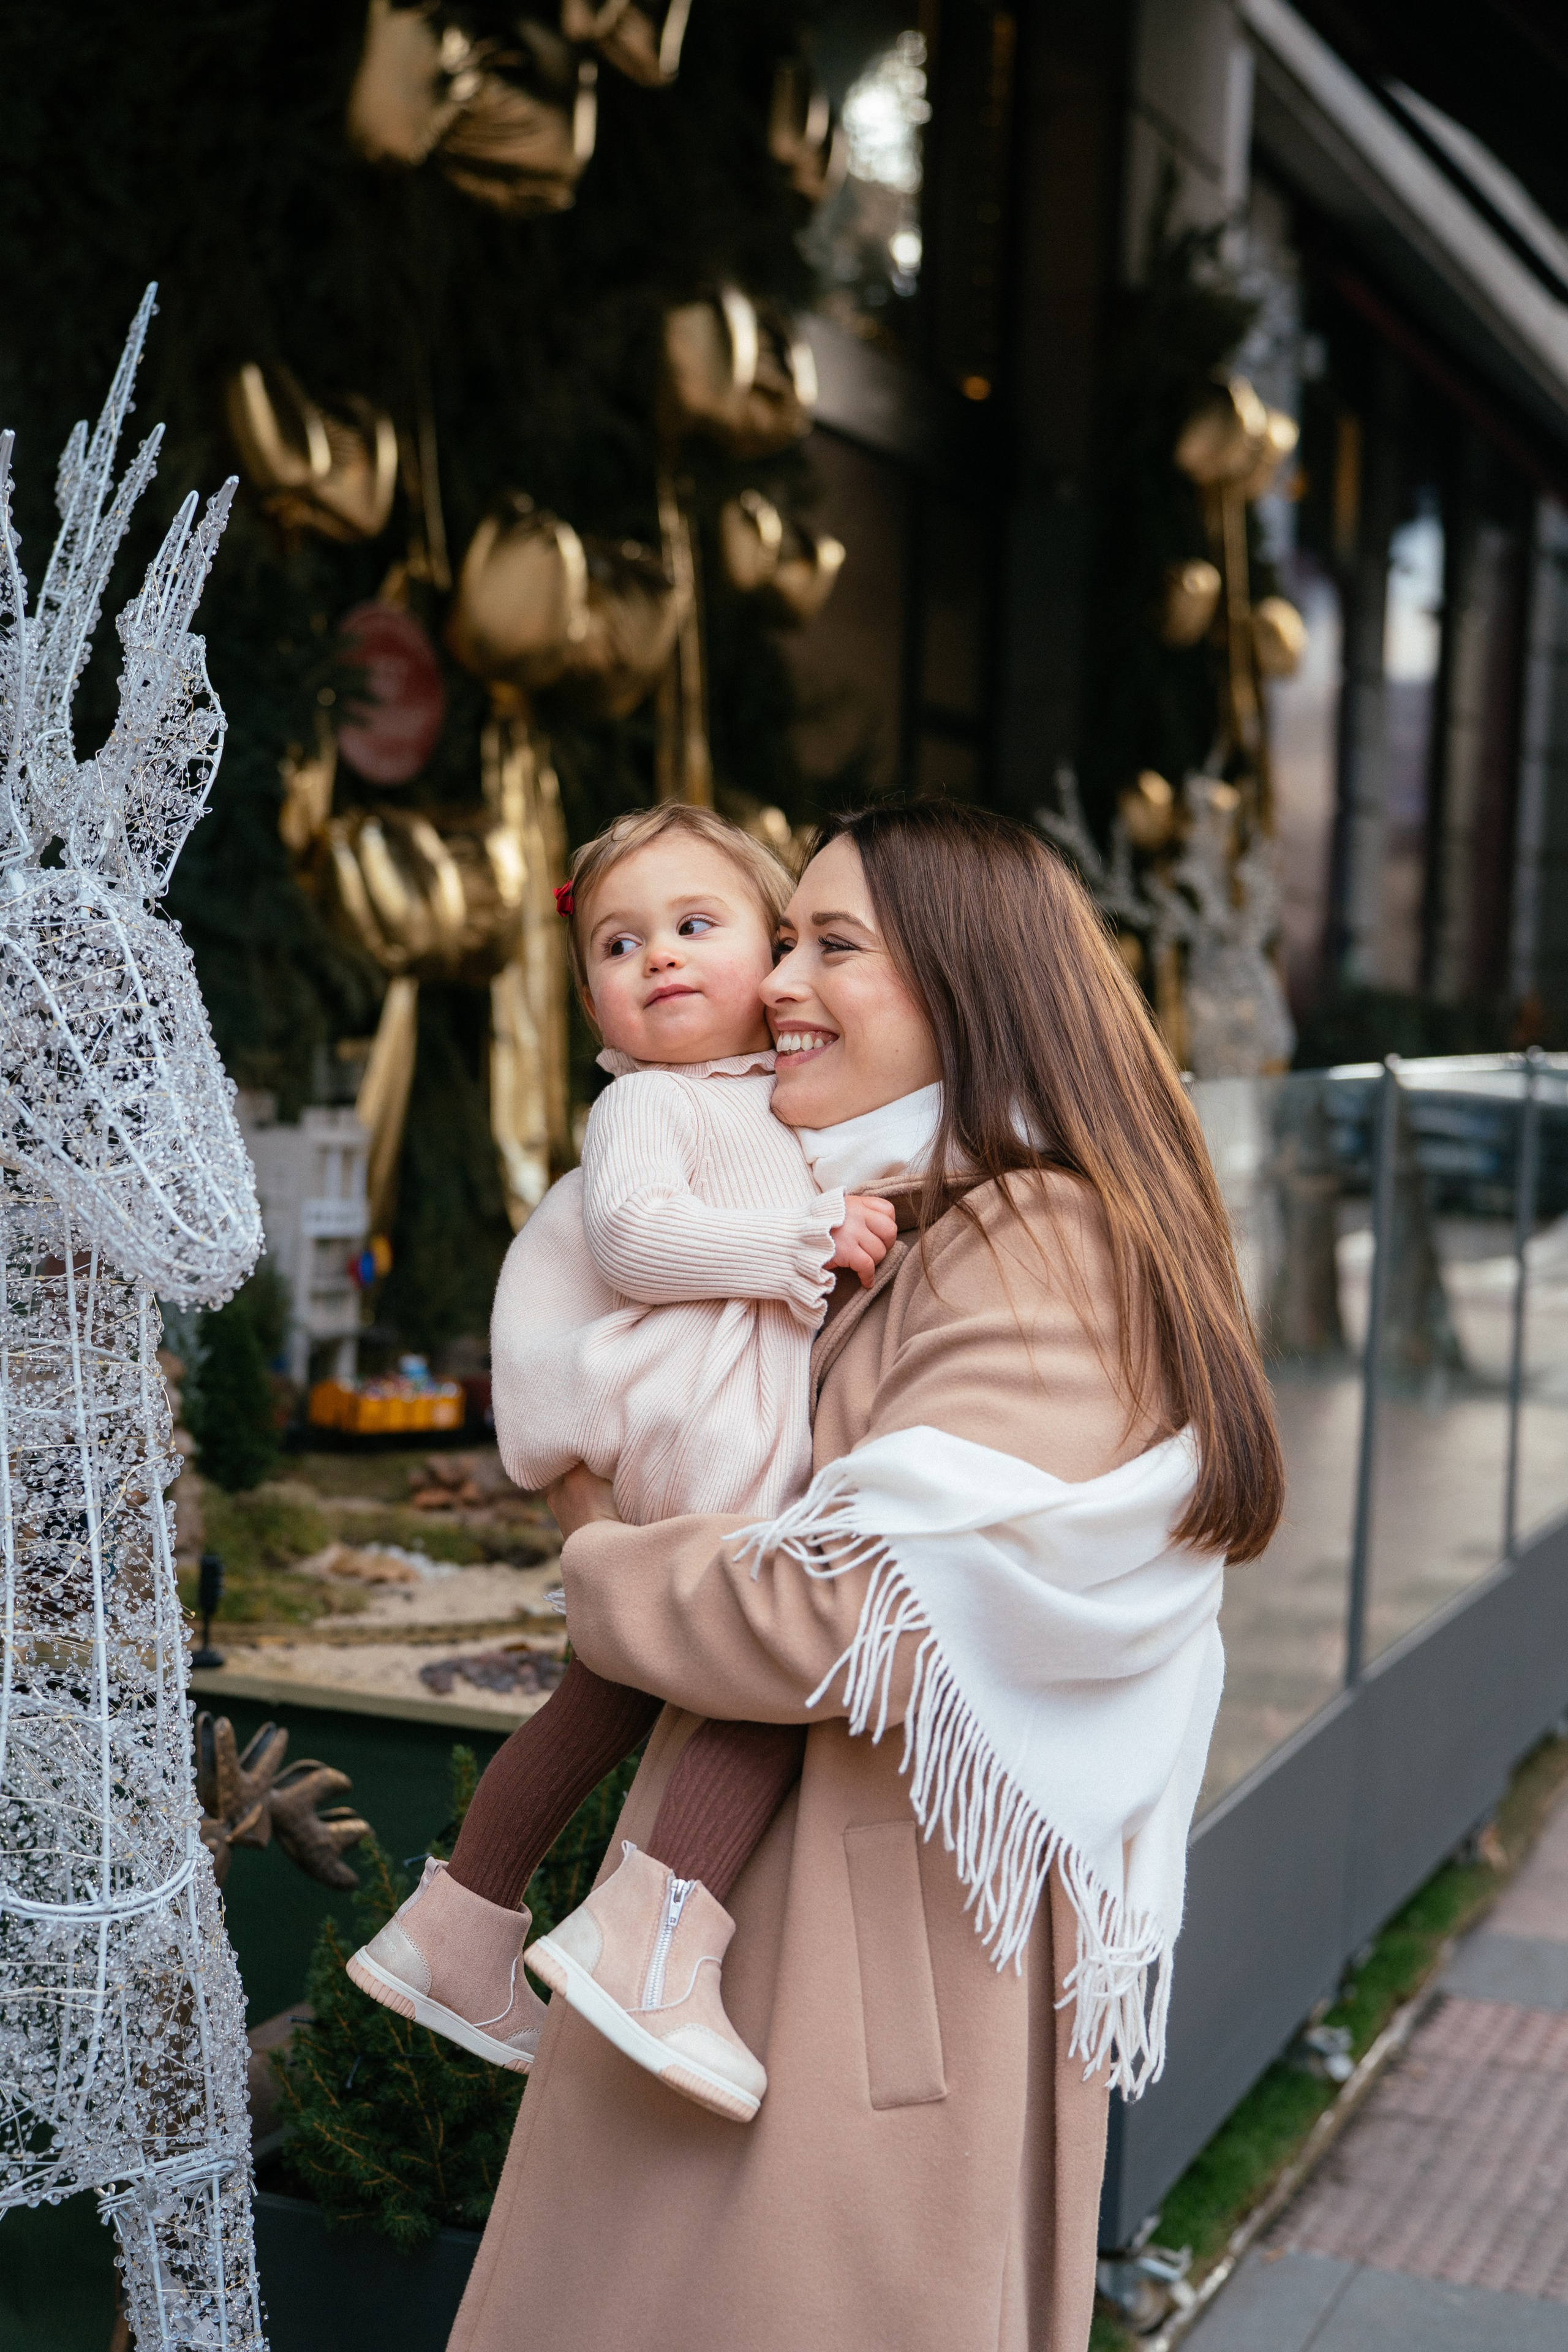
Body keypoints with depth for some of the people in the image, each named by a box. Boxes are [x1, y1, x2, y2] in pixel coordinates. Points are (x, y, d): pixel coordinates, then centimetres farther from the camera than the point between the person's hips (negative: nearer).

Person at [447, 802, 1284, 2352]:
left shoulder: (1037, 1251, -18)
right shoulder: (875, 1223, 13)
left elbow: (866, 1613, -25)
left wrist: (605, 1571, -10)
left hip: (889, 1925, -9)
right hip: (757, 1898, 9)